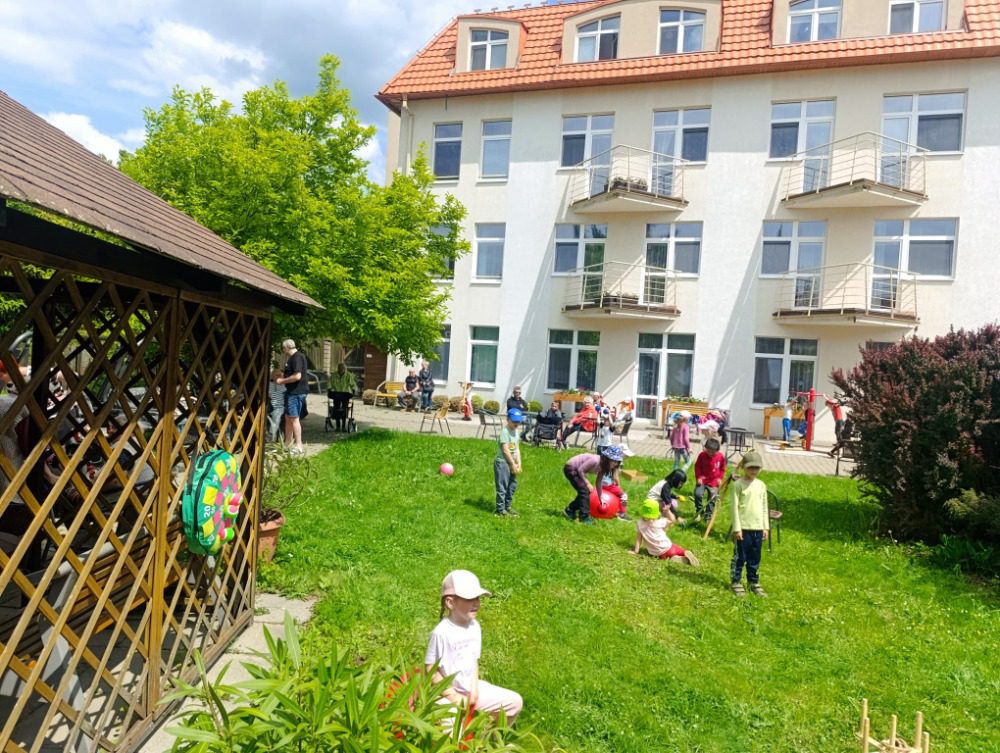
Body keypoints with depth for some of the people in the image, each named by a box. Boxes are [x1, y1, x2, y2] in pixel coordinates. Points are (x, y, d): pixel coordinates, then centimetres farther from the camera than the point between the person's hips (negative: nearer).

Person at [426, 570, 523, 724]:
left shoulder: (474, 626, -1)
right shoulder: (441, 632, -22)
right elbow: (431, 671, -18)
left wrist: (474, 687, -3)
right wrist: (453, 696, -17)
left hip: (470, 689, 7)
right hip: (447, 694, -7)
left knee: (515, 702, 5)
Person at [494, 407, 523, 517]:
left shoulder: (516, 432, 12)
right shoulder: (505, 431, -15)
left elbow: (517, 449, 10)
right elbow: (505, 450, -18)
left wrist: (518, 464, 1)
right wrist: (513, 464, -14)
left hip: (511, 464, 9)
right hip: (502, 463, -9)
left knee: (512, 485, 15)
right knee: (502, 487, -5)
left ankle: (507, 506, 28)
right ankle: (500, 510, 2)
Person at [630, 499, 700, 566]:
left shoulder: (639, 524, -10)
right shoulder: (660, 522, -6)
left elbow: (638, 539, -4)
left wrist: (636, 551, 5)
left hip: (657, 553, -1)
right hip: (667, 548, 1)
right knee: (682, 551, 17)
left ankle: (674, 558, -19)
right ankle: (686, 553, -14)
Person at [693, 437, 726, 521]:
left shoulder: (721, 457, -7)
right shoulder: (702, 455, -11)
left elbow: (722, 469, 8)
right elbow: (697, 467, -1)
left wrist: (720, 478, -3)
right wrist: (698, 477, -10)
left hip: (714, 482, 1)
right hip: (702, 480, -1)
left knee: (712, 499, 4)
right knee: (698, 494, -19)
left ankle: (708, 516, 19)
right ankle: (699, 511, 3)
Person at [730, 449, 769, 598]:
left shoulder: (761, 485, 7)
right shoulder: (738, 484, -9)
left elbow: (764, 507, 12)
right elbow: (735, 507, -10)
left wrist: (766, 527, 9)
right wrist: (737, 528, -13)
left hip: (758, 528, 5)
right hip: (743, 527, -5)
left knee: (755, 558, 14)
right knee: (739, 557, 3)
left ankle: (754, 582, 25)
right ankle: (735, 582, 13)